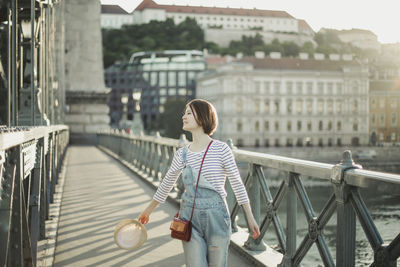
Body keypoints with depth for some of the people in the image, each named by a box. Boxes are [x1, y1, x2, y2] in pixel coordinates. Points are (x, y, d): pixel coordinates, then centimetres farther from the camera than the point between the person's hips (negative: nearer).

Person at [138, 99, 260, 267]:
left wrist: (250, 218, -2)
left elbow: (237, 184, -2)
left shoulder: (221, 149, -7)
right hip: (190, 217, 3)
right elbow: (166, 184, 17)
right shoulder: (182, 154, 5)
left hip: (216, 216, -2)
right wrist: (147, 211, 26)